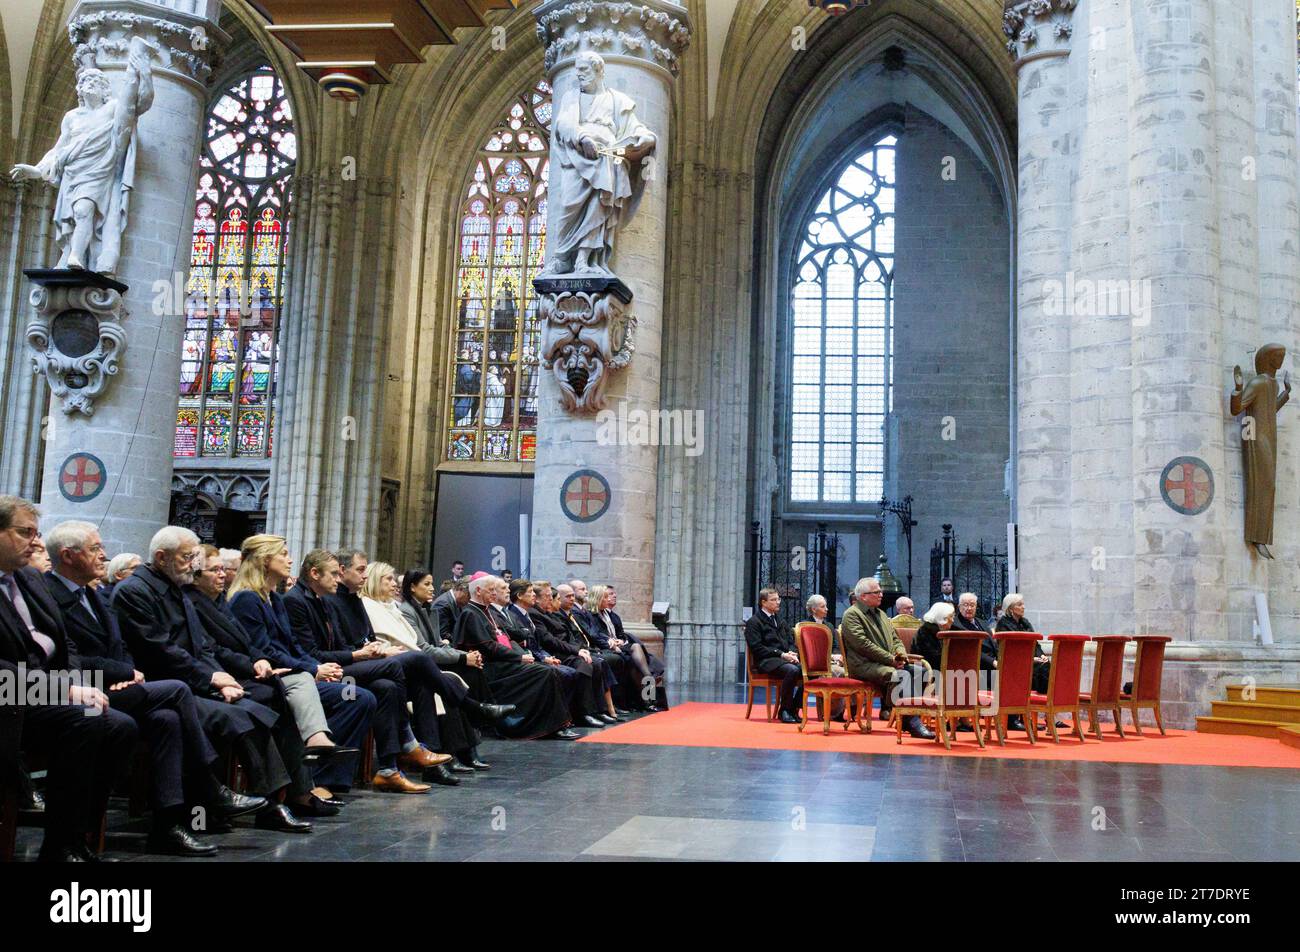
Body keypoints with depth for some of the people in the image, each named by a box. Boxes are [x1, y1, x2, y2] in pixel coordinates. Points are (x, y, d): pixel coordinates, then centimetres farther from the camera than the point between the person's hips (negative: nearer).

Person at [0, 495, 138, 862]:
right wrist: (66, 691, -23)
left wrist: (77, 683, -2)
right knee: (83, 721, -30)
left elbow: (61, 646, 19)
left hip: (47, 692, 8)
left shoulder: (30, 579, 16)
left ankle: (78, 836, -7)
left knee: (122, 727, -14)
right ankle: (58, 847, -19)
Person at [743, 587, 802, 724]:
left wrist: (791, 653, -3)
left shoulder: (779, 620, 25)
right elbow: (757, 648, -9)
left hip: (785, 658, 7)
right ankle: (784, 710, -21)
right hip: (766, 661, -7)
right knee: (792, 670, -35)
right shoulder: (754, 622, 1)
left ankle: (794, 709, -10)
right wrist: (781, 654, -16)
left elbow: (791, 641, 22)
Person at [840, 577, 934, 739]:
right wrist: (891, 659, -17)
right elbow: (863, 644, -16)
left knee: (921, 671, -11)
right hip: (865, 665, -9)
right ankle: (913, 722, -29)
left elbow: (895, 639, 24)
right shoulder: (852, 615, -5)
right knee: (903, 675, -31)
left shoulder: (880, 614, 24)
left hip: (888, 663, 9)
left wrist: (901, 654, 0)